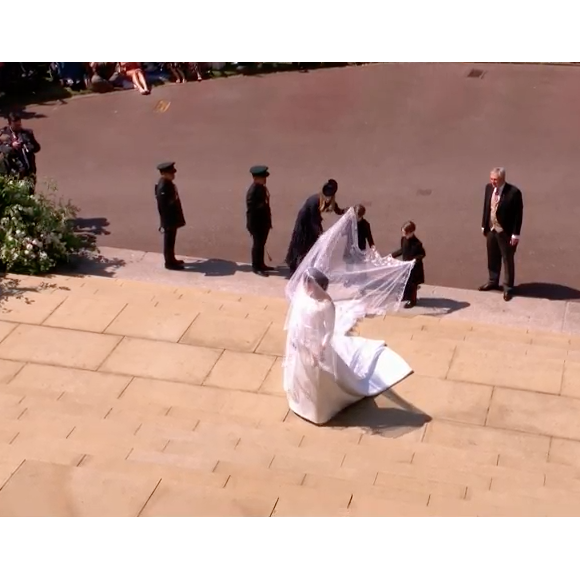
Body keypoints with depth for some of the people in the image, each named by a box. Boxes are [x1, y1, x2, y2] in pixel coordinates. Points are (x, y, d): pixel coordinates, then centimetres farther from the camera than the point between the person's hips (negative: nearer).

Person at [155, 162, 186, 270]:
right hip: (169, 219, -9)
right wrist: (166, 223, -20)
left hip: (173, 217, 10)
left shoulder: (168, 183, 3)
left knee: (171, 240, 21)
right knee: (169, 241, 4)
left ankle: (171, 259, 33)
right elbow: (162, 207, -24)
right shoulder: (162, 188, -27)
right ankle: (169, 263, 16)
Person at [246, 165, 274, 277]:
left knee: (262, 244, 17)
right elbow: (251, 208, -22)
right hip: (256, 222, -9)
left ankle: (261, 265, 29)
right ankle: (256, 267, 10)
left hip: (264, 221, 9)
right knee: (258, 244, 0)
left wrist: (268, 220, 19)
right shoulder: (253, 191, -22)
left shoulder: (262, 188, 6)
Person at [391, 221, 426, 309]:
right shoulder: (403, 239, -4)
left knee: (412, 284, 5)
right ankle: (405, 296, 42)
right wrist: (392, 255, 11)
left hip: (414, 267, -7)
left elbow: (423, 254, -21)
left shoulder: (417, 243, -27)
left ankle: (412, 301, 19)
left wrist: (416, 259, -37)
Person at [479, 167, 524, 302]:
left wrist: (515, 234, -16)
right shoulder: (489, 188, -2)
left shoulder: (514, 192, -20)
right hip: (491, 230, 6)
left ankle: (508, 288, 20)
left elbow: (518, 214, -16)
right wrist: (484, 226, 12)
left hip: (506, 232, -6)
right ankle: (493, 282, 39)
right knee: (492, 258, 20)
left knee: (508, 260, 7)